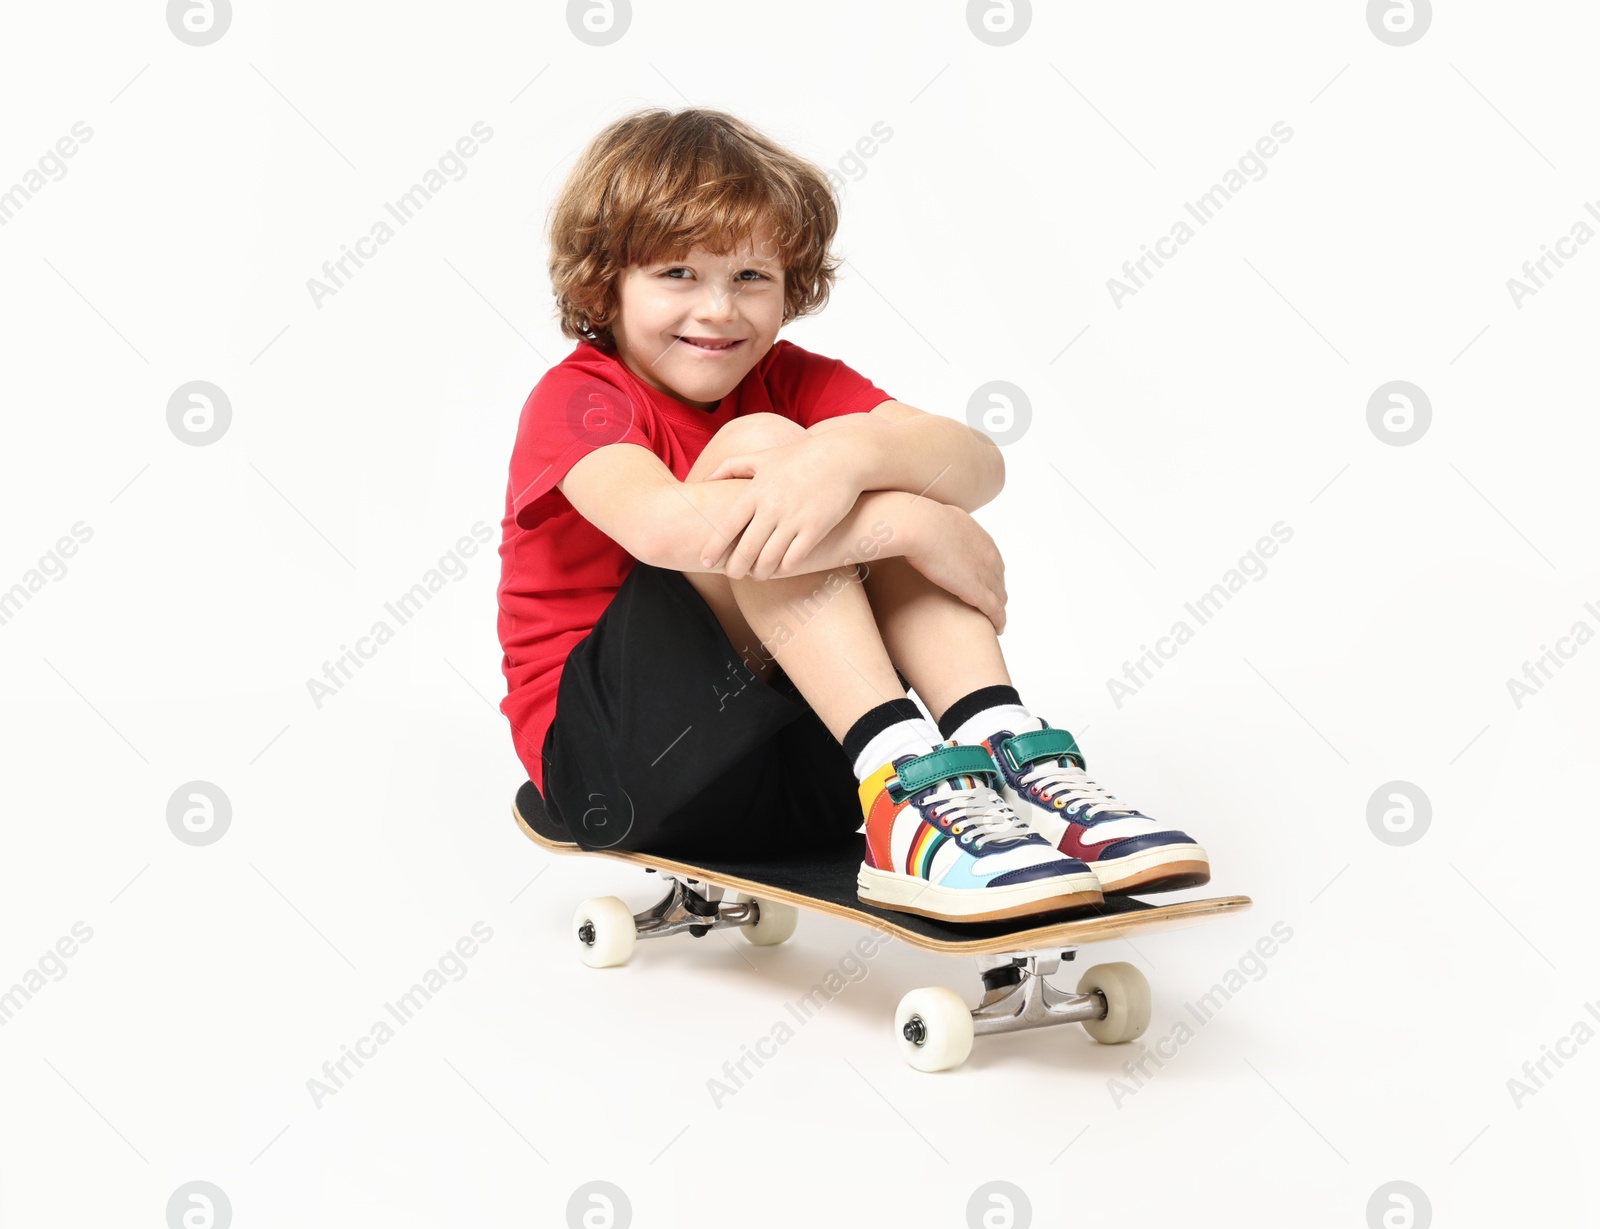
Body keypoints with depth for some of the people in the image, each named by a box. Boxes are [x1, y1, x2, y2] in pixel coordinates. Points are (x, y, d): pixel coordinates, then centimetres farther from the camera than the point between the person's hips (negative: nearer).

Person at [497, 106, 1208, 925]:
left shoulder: (788, 381, 5)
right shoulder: (576, 398, -9)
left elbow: (979, 466, -13)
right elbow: (660, 524, -34)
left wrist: (851, 453, -35)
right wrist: (921, 527, -32)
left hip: (792, 772, 5)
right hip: (611, 758, -5)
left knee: (887, 468, -13)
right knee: (760, 444, -24)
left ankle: (1008, 757, -30)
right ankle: (904, 786, -37)